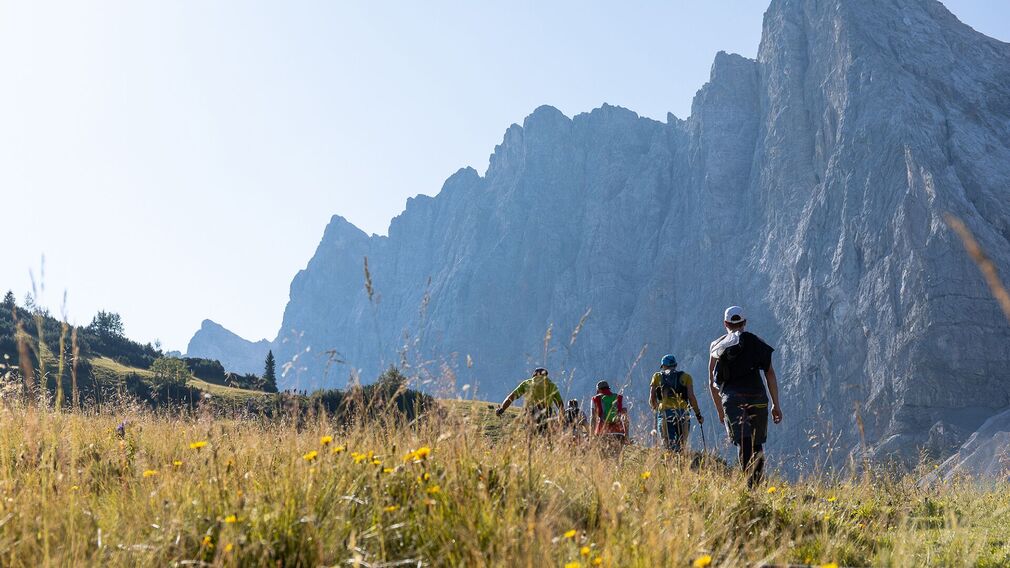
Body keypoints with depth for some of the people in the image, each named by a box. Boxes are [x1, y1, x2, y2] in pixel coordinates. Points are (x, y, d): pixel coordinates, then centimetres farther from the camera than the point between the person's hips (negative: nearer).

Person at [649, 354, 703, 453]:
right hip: (682, 414, 0)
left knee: (668, 446, -7)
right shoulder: (686, 377, 16)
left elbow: (652, 400, 13)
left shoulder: (657, 376, 18)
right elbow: (691, 397, 5)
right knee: (681, 447, 5)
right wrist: (698, 415, 13)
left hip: (664, 413, 0)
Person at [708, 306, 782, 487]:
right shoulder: (757, 343, 16)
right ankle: (756, 484, 2)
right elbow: (770, 374, 8)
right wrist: (776, 405, 10)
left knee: (743, 443, -10)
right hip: (757, 397, 1)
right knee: (757, 444, 14)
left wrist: (720, 410, 28)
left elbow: (712, 382, 19)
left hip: (732, 398, -1)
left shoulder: (717, 346, 18)